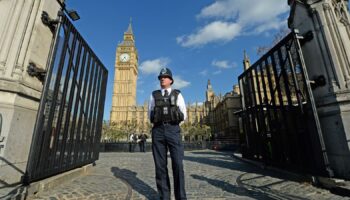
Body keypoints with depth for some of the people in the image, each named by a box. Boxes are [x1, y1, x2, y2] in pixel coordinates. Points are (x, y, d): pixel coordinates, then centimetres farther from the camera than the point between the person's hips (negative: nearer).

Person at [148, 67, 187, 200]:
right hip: (158, 131, 1)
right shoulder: (154, 95, 15)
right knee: (160, 166, 3)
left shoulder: (178, 95, 12)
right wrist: (159, 120, 4)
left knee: (178, 165, -6)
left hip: (173, 131, -1)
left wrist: (172, 119, 3)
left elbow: (183, 116, 9)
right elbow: (150, 116, 15)